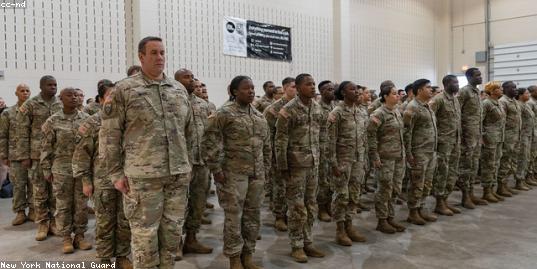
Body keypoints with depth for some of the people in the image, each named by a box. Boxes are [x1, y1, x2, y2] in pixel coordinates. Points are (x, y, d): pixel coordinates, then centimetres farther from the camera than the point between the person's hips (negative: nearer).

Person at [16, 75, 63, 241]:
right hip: (38, 155, -2)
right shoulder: (30, 105, -1)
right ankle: (42, 224, 15)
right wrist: (24, 156, -6)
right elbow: (23, 132, -2)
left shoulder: (61, 105, 7)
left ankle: (53, 222, 19)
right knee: (40, 191, 4)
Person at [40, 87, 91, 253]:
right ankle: (66, 238, 16)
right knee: (63, 204, 5)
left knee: (81, 204, 7)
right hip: (62, 168, -1)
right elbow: (46, 148, 2)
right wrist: (46, 169, 0)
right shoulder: (53, 121, -1)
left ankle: (80, 236, 19)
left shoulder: (86, 119, 3)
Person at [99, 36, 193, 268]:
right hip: (143, 175, -4)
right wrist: (116, 173, -5)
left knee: (172, 232, 12)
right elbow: (109, 134, -3)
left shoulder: (179, 90, 11)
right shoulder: (124, 90, -3)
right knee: (145, 235, 4)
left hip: (179, 174, 5)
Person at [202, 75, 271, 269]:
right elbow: (210, 143, -10)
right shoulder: (224, 114, -7)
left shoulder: (259, 116, 12)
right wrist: (216, 169, -12)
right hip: (233, 173, -6)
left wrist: (265, 168, 15)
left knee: (253, 215, 12)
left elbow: (267, 145, 19)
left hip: (257, 174, 6)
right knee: (234, 216, 2)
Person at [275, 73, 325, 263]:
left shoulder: (317, 108, 8)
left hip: (313, 163, 6)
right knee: (297, 207, 1)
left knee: (311, 206, 12)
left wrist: (318, 159, 13)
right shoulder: (289, 110, -12)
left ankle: (308, 243, 25)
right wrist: (282, 166, -13)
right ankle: (297, 246, 14)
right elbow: (280, 140, -12)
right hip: (296, 164, -6)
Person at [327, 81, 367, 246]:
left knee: (353, 194, 12)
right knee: (341, 195, 1)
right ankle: (340, 230, 12)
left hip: (357, 159, 7)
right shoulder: (337, 113, -12)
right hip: (342, 159, -7)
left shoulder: (358, 112, 10)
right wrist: (333, 163, -17)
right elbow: (330, 140, -14)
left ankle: (349, 226, 23)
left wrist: (362, 160, 14)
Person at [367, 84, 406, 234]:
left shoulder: (397, 112, 12)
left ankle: (390, 218, 24)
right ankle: (381, 221, 12)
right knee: (385, 189, 0)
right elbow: (370, 136, -15)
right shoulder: (379, 114, -12)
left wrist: (404, 153, 17)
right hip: (386, 157, -8)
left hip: (399, 156, 8)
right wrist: (375, 157, -17)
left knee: (395, 189, 12)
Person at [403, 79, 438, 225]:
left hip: (431, 152, 9)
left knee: (427, 184, 13)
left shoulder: (428, 106, 14)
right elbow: (406, 132, -16)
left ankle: (420, 209, 23)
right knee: (417, 184, 0)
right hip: (419, 153, -8)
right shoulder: (412, 107, -13)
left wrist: (434, 150, 18)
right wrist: (408, 153, -18)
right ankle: (412, 213, 11)